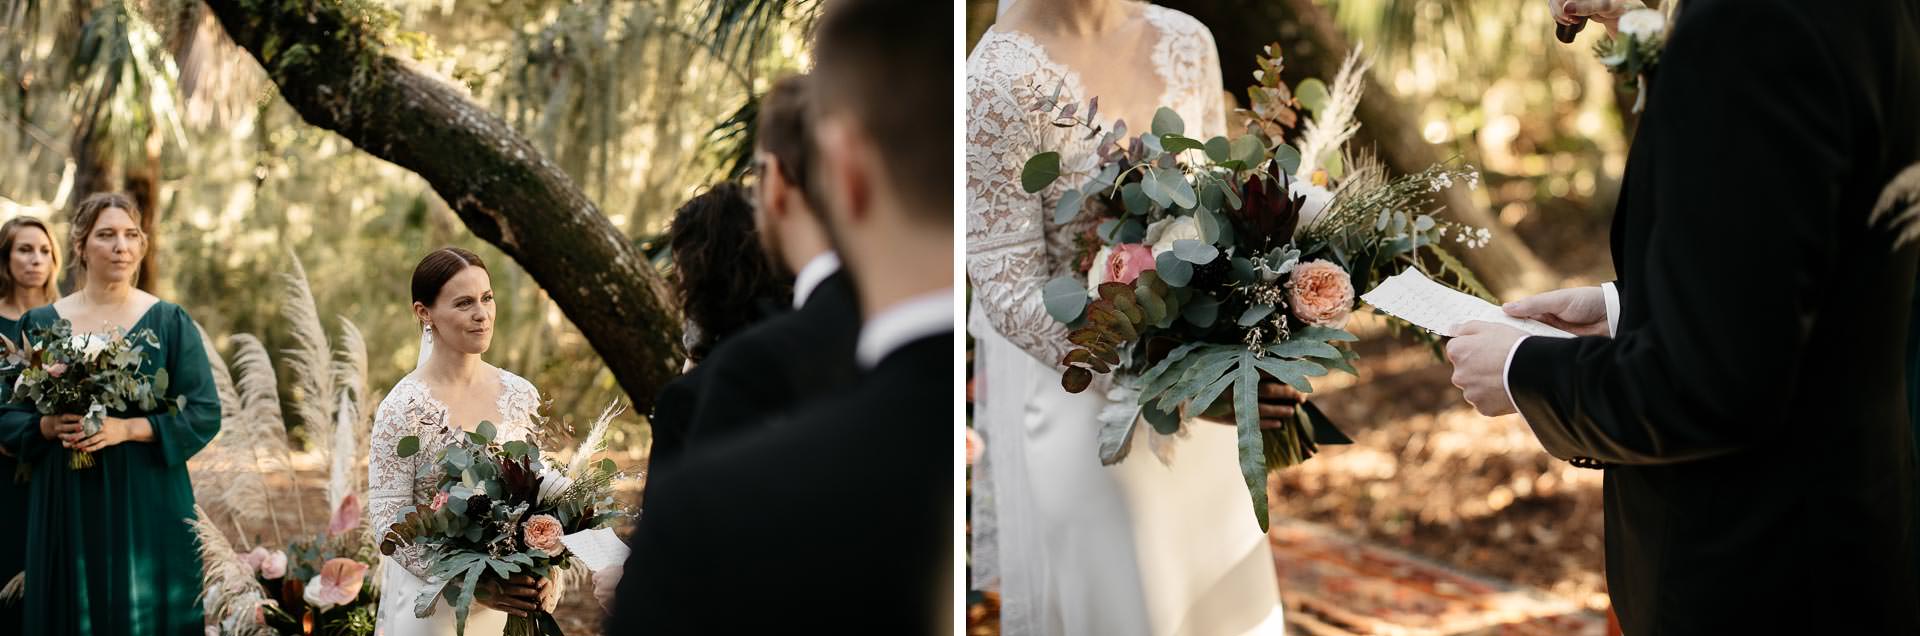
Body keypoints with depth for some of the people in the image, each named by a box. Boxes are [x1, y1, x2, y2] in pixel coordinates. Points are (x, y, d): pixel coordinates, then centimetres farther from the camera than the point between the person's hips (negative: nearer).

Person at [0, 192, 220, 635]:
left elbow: (205, 415, -4)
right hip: (65, 506, 1)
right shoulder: (40, 324, 6)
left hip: (148, 505, -1)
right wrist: (49, 427, -13)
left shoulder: (170, 322, 1)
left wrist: (128, 428, -16)